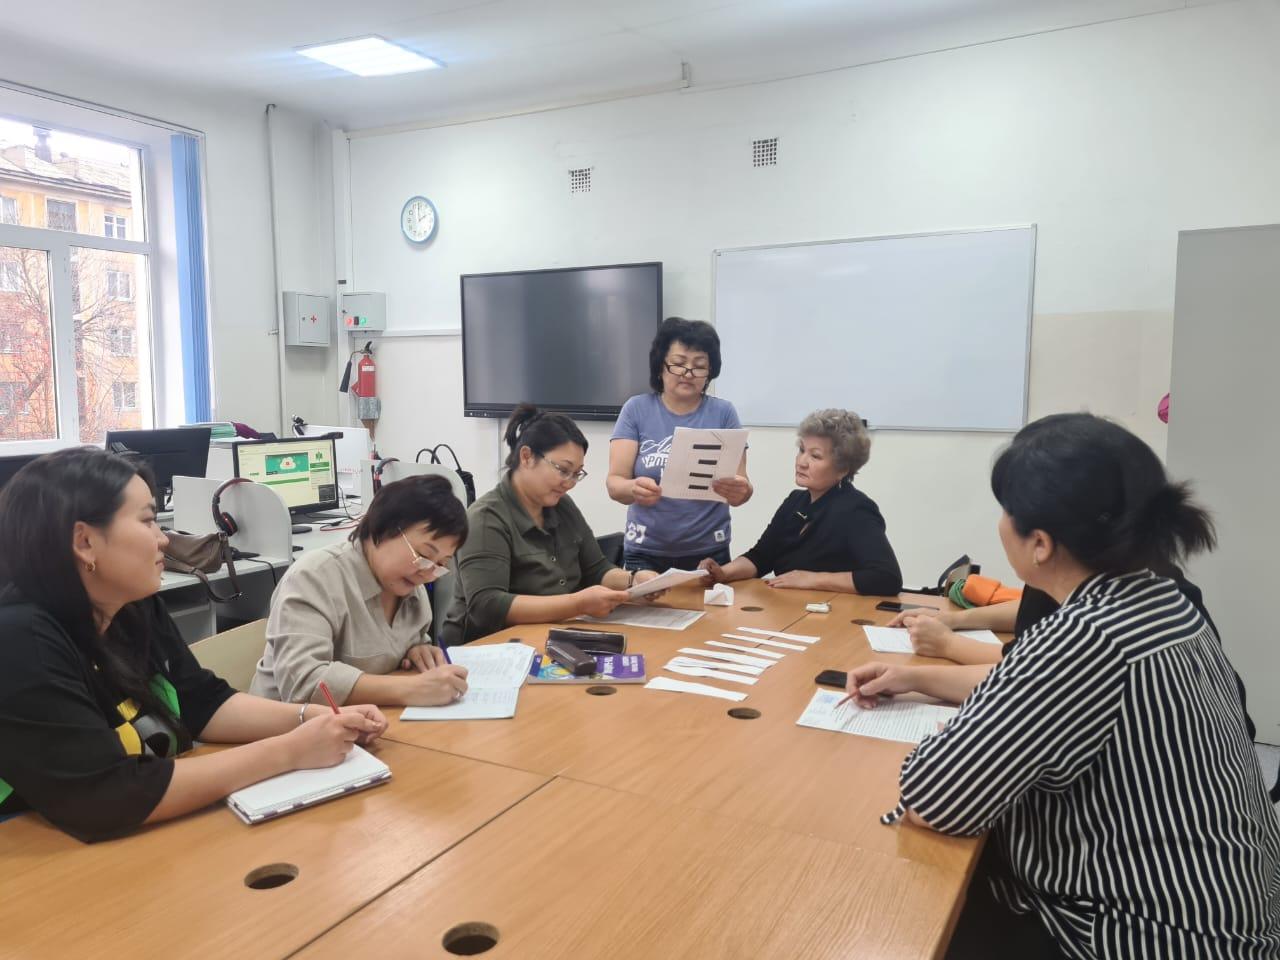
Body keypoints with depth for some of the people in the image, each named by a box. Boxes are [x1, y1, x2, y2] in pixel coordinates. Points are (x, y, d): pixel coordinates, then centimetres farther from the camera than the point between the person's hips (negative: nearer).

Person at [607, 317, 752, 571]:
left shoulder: (723, 413, -1)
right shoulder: (636, 409, -3)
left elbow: (741, 485, -5)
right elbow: (614, 481, -8)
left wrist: (740, 491, -28)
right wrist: (633, 489, -31)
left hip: (709, 553, 1)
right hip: (646, 554, -1)